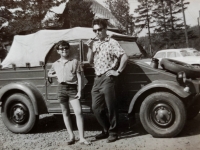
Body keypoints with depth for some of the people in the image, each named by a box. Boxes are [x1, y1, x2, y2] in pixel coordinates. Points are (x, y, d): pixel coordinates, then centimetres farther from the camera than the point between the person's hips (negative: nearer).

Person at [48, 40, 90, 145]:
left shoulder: (74, 62, 4)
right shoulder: (56, 64, 13)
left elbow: (78, 77, 0)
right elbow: (49, 74, 31)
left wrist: (79, 91, -7)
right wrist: (57, 75, 11)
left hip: (72, 88, -3)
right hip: (61, 88, 3)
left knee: (78, 112, -12)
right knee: (65, 113, 7)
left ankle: (82, 138, -8)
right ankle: (71, 136, 16)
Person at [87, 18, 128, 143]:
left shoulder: (112, 43, -7)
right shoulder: (95, 43, 14)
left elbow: (125, 57, -15)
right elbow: (90, 61, 13)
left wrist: (118, 71, -14)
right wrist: (90, 48, -1)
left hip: (108, 78, -7)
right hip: (97, 79, 7)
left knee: (111, 107, 0)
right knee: (96, 108, 10)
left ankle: (113, 132, 14)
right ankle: (106, 130, 26)